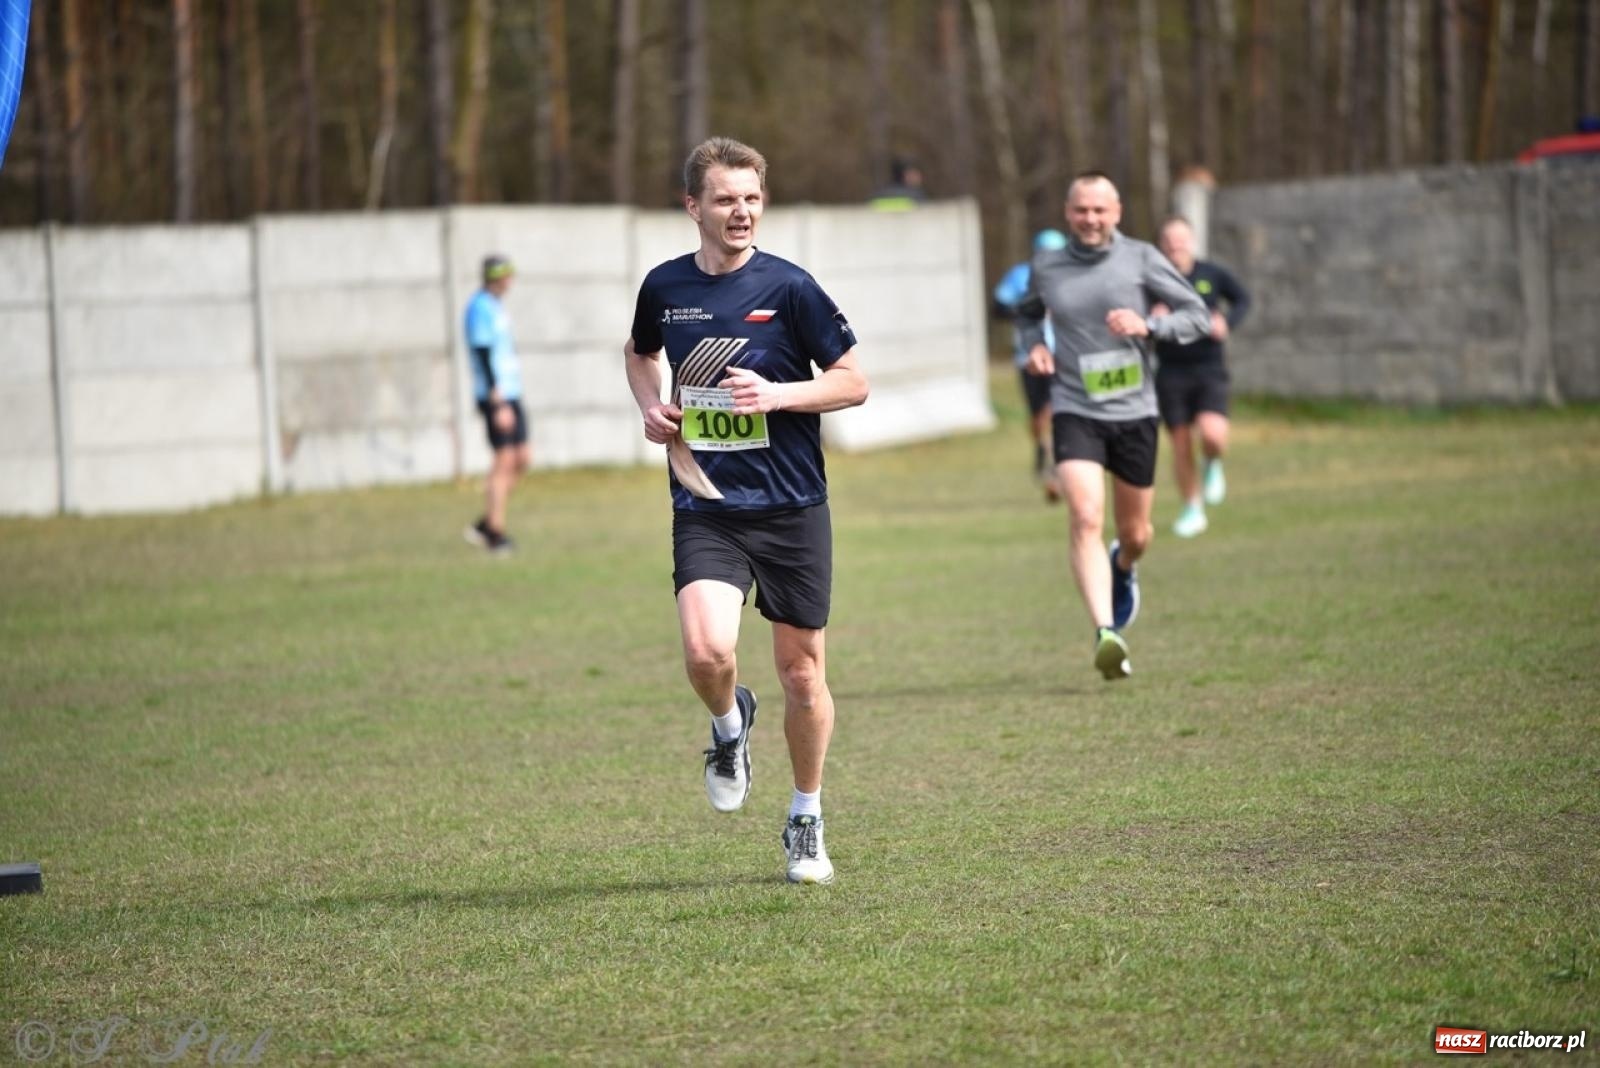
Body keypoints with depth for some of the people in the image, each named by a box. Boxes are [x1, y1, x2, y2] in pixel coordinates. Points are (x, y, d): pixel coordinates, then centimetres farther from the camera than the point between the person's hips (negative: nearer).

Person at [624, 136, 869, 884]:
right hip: (705, 509, 1)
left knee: (802, 670, 5)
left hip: (792, 508, -1)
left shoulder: (788, 287, -7)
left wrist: (777, 394, -18)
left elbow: (853, 382, -2)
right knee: (707, 652, -21)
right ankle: (730, 725, 15)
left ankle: (805, 824, 25)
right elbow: (639, 353, 25)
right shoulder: (664, 287, 3)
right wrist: (651, 408, 5)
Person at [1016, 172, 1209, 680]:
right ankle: (1106, 635, -29)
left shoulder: (1141, 259, -2)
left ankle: (1123, 567, 51)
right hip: (1075, 412, -1)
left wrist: (1147, 325, -20)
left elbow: (1197, 314, -2)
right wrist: (1033, 345, 2)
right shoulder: (1046, 267, 3)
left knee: (1135, 534, 13)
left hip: (1134, 412, 1)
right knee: (1086, 519, -21)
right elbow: (1028, 313, 24)